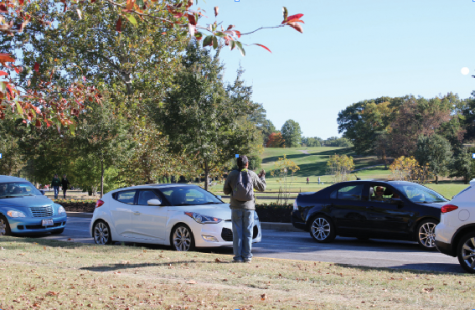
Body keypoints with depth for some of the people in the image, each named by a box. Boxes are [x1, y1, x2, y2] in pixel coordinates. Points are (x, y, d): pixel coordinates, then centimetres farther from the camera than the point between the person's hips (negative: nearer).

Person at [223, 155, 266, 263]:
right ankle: (247, 256, 6)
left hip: (236, 207, 0)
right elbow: (262, 188, 12)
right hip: (249, 207, 0)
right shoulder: (252, 175, -2)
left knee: (237, 233, 3)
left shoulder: (232, 174, -3)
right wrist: (262, 177, 28)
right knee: (247, 233, 6)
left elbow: (226, 191, 4)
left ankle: (238, 256, 2)